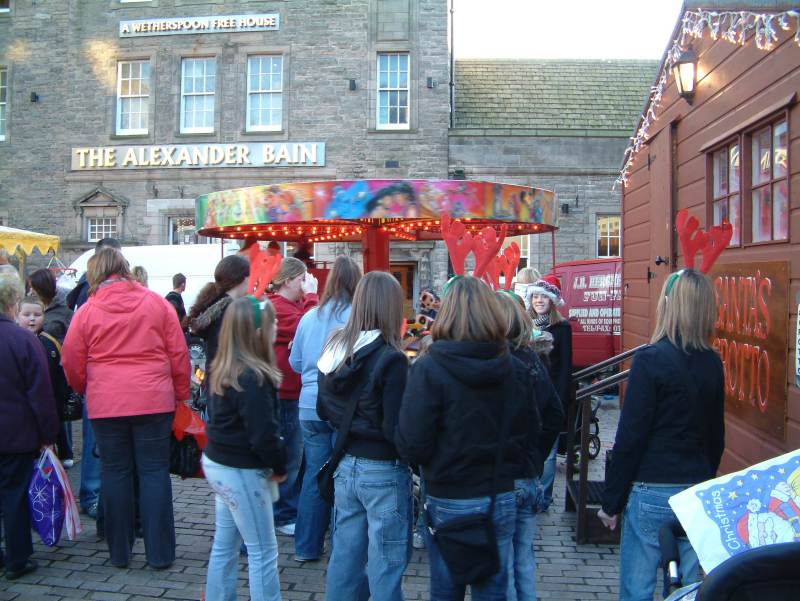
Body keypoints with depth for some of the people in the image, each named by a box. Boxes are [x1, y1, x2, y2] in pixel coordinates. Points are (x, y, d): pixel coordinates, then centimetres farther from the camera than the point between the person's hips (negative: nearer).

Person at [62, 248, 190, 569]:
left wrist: (86, 391, 25)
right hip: (153, 400, 0)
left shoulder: (86, 311, 0)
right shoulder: (155, 302, 1)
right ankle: (160, 552, 10)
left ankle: (119, 552, 20)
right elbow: (178, 353, 0)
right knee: (154, 472, 6)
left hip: (105, 405, 0)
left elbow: (72, 364, 6)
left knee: (115, 472, 11)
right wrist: (180, 393, 11)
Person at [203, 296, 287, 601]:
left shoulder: (224, 370, 5)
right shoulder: (253, 378, -23)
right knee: (263, 551, 3)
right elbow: (263, 434, -24)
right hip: (241, 472, -9)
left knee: (224, 544, 19)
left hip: (218, 463, 9)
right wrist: (280, 466, -7)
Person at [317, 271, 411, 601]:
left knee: (344, 557, 17)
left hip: (346, 465, 7)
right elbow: (396, 428, -19)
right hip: (384, 472, -6)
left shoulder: (334, 349, 1)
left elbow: (323, 410, 12)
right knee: (385, 565, 6)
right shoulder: (390, 358, -19)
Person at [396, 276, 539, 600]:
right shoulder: (516, 369, -4)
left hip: (448, 502, -3)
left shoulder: (429, 368, -16)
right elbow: (529, 432, 7)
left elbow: (411, 444, -18)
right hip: (501, 500, 3)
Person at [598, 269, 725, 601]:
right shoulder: (712, 363, 5)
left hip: (651, 492, -6)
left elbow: (630, 438, -13)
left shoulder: (651, 359, -14)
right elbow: (716, 436, 13)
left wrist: (611, 501, -5)